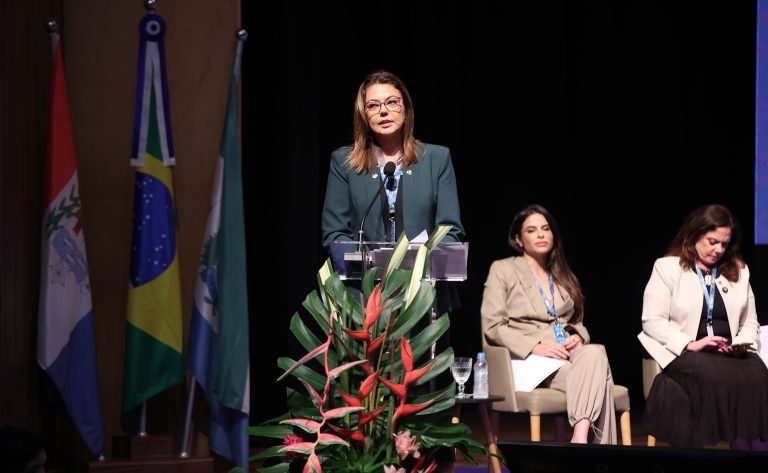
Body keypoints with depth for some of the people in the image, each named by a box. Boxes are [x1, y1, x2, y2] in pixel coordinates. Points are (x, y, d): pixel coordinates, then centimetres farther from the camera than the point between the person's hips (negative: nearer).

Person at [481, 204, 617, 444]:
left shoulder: (563, 276, 28)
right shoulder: (503, 270, 10)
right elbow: (492, 327, -1)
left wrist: (578, 336, 3)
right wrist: (535, 346, -15)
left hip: (567, 354, 5)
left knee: (594, 354, -35)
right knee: (596, 373, -33)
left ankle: (581, 437, -48)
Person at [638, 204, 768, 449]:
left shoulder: (739, 271, 18)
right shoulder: (667, 267, 4)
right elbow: (652, 321, -4)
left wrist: (743, 344, -5)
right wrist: (690, 344, -16)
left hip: (728, 354, 4)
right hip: (682, 353, -3)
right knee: (714, 377, -38)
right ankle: (740, 444, -31)